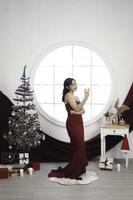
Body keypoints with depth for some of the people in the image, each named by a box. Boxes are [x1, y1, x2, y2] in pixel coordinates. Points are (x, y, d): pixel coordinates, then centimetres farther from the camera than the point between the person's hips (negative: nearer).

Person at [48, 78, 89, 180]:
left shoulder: (76, 97, 18)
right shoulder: (68, 95, -8)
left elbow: (83, 110, 7)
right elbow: (77, 108, -18)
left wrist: (76, 112, -14)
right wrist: (86, 98, -22)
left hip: (78, 123, 9)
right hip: (72, 123, -9)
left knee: (76, 147, 9)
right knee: (80, 146, -10)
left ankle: (74, 171, 17)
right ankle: (73, 172, -3)